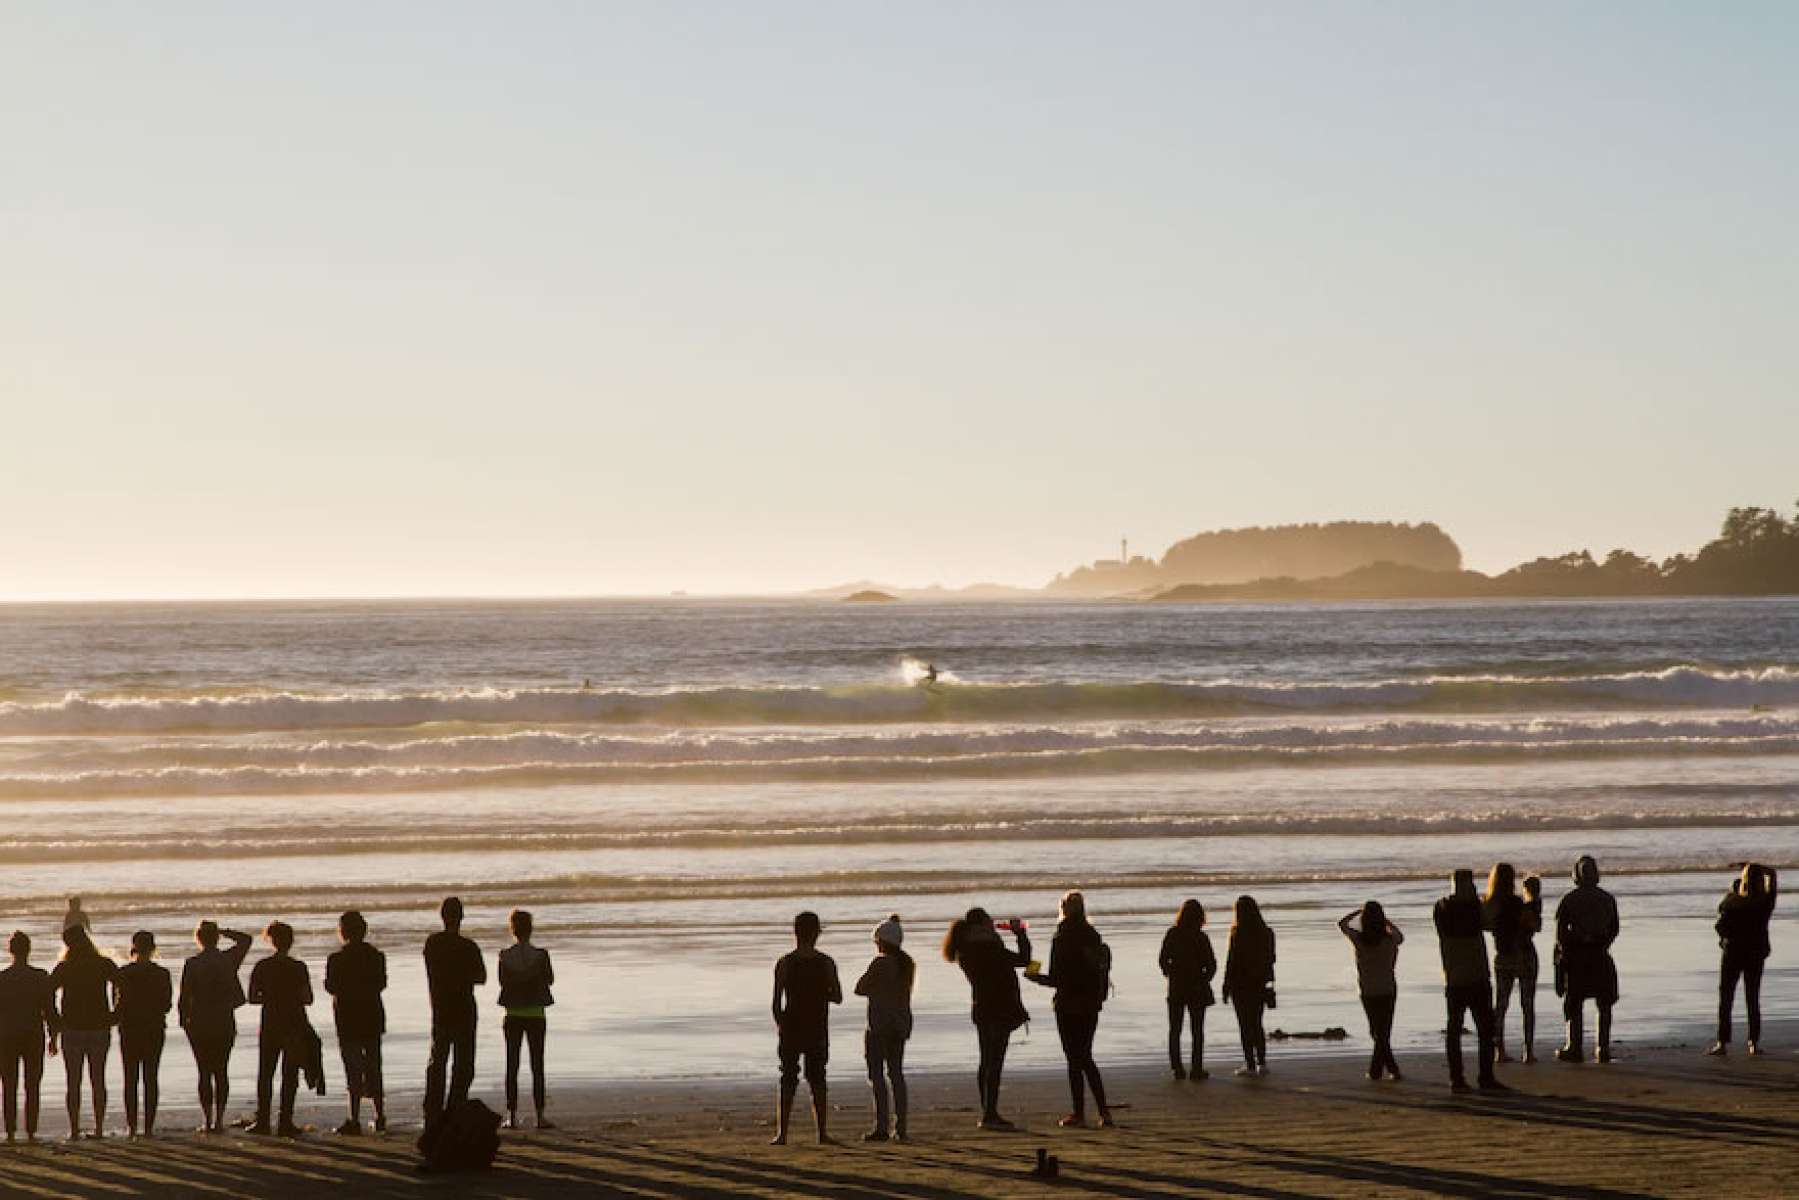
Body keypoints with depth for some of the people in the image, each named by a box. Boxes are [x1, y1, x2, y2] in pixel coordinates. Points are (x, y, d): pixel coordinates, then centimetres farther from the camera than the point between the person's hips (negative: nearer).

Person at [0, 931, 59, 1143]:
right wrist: (53, 1037, 7)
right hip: (34, 1037, 0)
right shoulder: (42, 977, -4)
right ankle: (31, 1132, 0)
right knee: (32, 1087, 4)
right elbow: (50, 1010, -2)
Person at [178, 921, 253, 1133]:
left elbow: (184, 996, -6)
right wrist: (222, 931, 12)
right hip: (225, 1024, 2)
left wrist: (183, 1020, 7)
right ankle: (219, 1120, 2)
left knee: (204, 1073, 2)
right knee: (222, 1072, 6)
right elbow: (245, 939, 17)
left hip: (199, 1025, -2)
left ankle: (208, 1121, -2)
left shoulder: (192, 964, -8)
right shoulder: (228, 960, -1)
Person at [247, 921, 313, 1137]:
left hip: (269, 1025, 2)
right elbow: (308, 998, -6)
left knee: (265, 1074, 12)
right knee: (290, 1075, 3)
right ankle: (285, 1121, -1)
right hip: (295, 1025, -2)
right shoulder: (299, 968, -7)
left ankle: (263, 1121, 10)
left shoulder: (262, 967, -2)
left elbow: (252, 998, 0)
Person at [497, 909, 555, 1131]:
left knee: (512, 1066, 5)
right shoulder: (540, 955, -10)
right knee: (537, 1066, 4)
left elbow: (503, 981, 3)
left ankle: (512, 1115, 2)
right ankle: (540, 1115, 1)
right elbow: (550, 979, 3)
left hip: (513, 1015, 1)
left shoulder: (505, 956, -6)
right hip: (536, 1014, -1)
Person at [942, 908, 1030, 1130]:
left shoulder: (966, 951, 6)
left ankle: (988, 1113, 20)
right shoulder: (987, 949, -19)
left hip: (982, 1010, 9)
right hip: (998, 1011, -9)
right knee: (995, 1062, -8)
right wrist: (1021, 934, -5)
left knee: (987, 1062, 15)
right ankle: (990, 1114, -10)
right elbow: (1023, 959, -18)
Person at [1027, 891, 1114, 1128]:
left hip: (1069, 1006, -6)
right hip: (1091, 1006, 6)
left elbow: (1056, 979, -15)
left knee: (1075, 1059, 1)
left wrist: (1034, 977, 1)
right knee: (1085, 1059, 14)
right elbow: (1101, 969, 7)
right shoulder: (1093, 936, 3)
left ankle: (1079, 1114, 3)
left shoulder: (1062, 939, -14)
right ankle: (1104, 1111, 9)